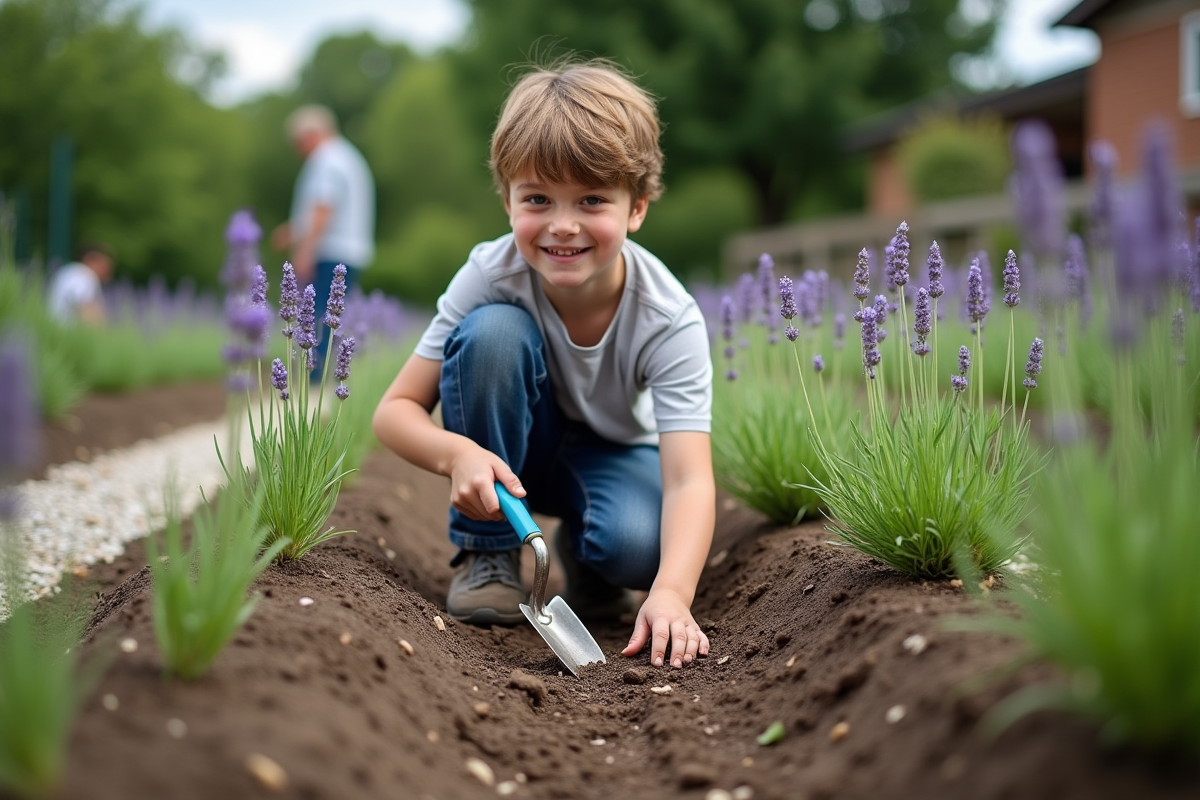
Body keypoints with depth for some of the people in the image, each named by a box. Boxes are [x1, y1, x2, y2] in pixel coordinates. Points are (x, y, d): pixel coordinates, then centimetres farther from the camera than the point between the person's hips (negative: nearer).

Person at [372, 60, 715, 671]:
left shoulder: (670, 320, -30)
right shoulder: (491, 276, -27)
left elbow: (690, 479, -38)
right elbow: (395, 410, -23)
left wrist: (671, 593, -56)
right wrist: (457, 453, -45)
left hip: (613, 454, -1)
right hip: (512, 453, 1)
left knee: (636, 545, -35)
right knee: (492, 332, -31)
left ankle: (582, 556, 5)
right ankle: (487, 553, -13)